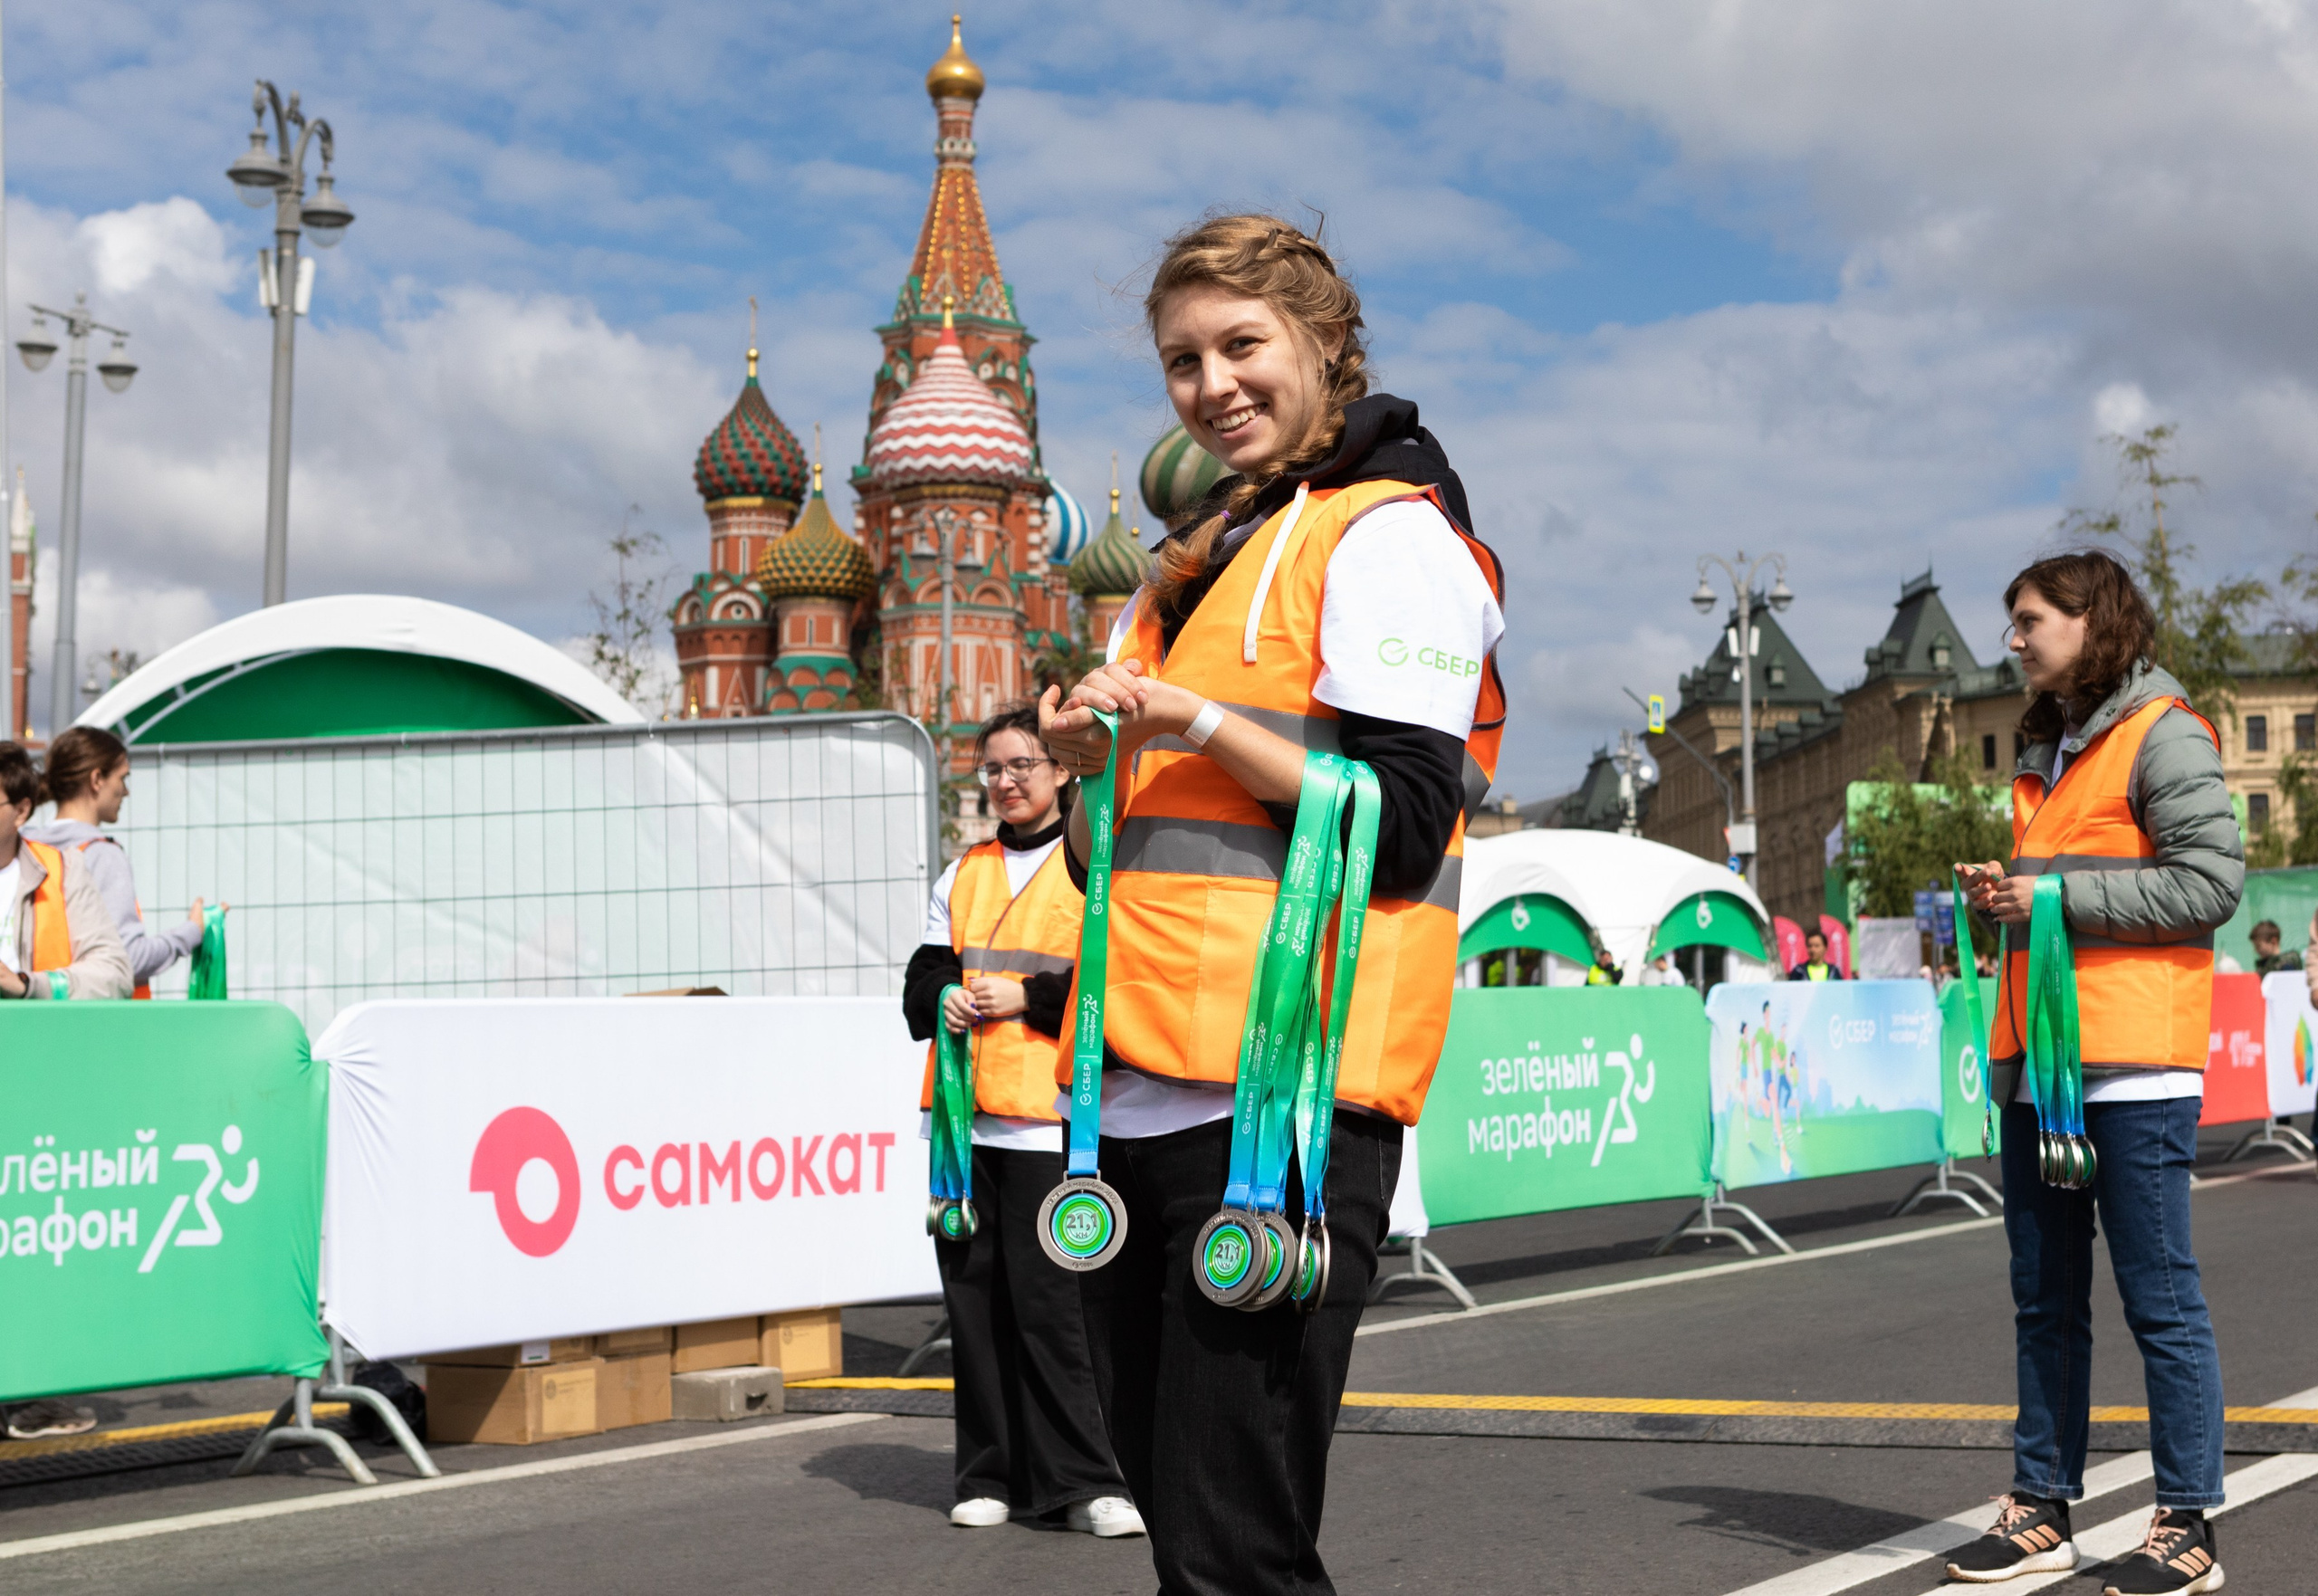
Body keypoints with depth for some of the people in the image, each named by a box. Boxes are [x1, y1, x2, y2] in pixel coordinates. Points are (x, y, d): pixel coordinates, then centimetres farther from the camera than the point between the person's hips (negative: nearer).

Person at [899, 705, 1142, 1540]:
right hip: (964, 1114, 6)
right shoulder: (964, 874, 20)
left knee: (1047, 1298, -9)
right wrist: (944, 997, -3)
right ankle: (991, 1476, 14)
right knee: (974, 1297, 6)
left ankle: (1078, 1479, -2)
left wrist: (1029, 997, -14)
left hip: (1049, 1118, -6)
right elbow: (920, 981, 19)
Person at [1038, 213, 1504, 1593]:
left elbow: (1400, 828, -13)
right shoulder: (1195, 565, 23)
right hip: (1137, 1100, 9)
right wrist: (1093, 764, 4)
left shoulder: (1391, 533, -2)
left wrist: (1195, 719, -16)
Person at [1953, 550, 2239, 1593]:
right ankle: (2042, 1511, 19)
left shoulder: (2162, 734, -6)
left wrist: (2053, 894, -15)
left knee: (2158, 1298, -3)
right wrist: (2001, 896, 8)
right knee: (2044, 1300, 12)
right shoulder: (2048, 748, 20)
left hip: (2131, 1065, -8)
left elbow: (2210, 881, -15)